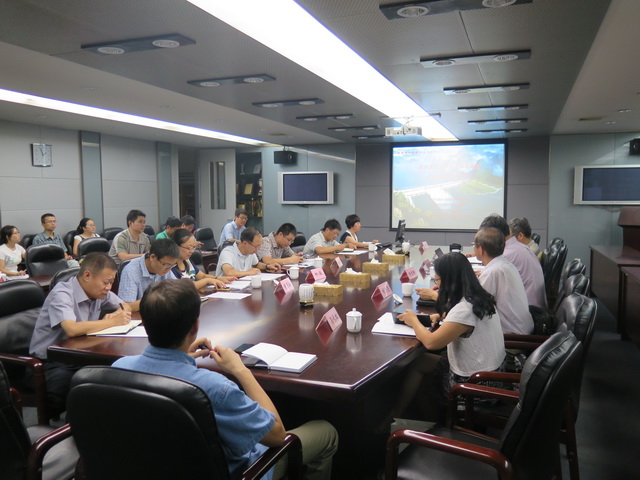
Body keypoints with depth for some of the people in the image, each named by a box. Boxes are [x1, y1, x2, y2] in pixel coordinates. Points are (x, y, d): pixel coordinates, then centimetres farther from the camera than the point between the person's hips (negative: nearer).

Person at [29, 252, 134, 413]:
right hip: (52, 362, -7)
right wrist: (112, 322, -25)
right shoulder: (62, 295, -20)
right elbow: (72, 329, -37)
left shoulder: (98, 291, 2)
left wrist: (116, 314, -8)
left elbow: (126, 306, 17)